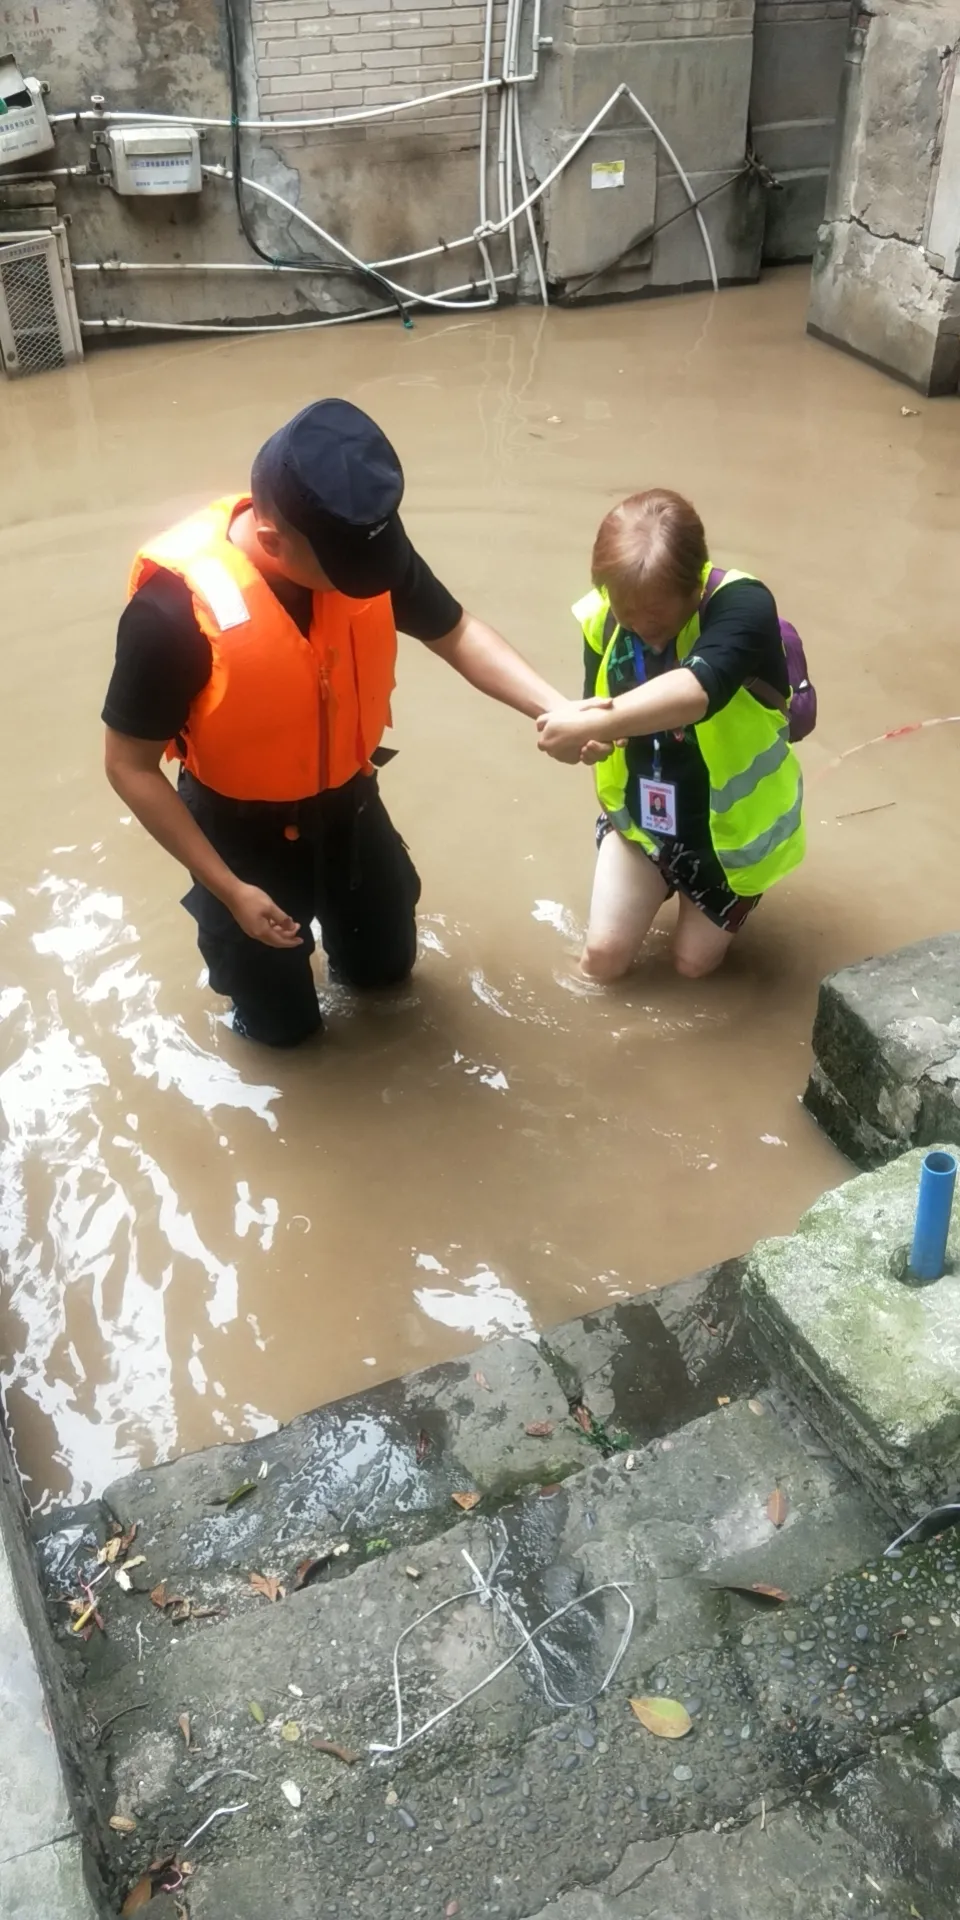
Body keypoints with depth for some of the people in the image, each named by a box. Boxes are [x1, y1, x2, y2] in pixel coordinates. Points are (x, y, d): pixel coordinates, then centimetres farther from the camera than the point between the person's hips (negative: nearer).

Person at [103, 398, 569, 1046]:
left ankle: (331, 915, 53)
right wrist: (229, 889, -20)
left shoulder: (363, 541, -23)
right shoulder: (175, 609, -35)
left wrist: (555, 708, -25)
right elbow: (131, 767, -23)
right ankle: (229, 939, 42)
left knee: (384, 966, 25)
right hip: (243, 827, -4)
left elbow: (456, 633, -8)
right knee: (284, 1023, 15)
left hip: (349, 802, 4)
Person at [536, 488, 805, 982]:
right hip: (640, 811, 4)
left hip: (729, 820, -3)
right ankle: (663, 880, 34)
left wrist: (592, 726, -58)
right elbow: (601, 709, -8)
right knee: (602, 958, 4)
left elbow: (698, 690, -50)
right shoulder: (602, 618, -16)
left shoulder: (742, 605, -31)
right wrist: (593, 737, -33)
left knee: (692, 962, 8)